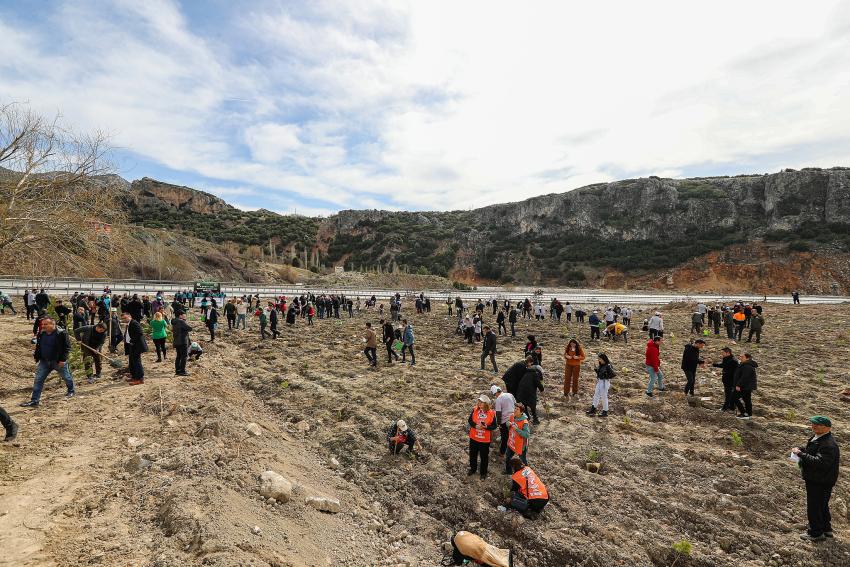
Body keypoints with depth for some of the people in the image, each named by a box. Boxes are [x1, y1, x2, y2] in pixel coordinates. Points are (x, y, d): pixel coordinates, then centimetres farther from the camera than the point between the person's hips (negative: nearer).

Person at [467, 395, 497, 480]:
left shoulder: (491, 413, -13)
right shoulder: (474, 410, -9)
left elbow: (494, 426, -7)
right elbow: (470, 420, -3)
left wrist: (486, 427, -25)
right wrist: (475, 426, -22)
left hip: (485, 440, -2)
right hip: (474, 438, 2)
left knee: (484, 456, 11)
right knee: (473, 454, 19)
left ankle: (483, 473, 32)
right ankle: (473, 469, 42)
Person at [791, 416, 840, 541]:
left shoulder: (828, 445, -27)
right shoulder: (817, 438, 5)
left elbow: (819, 462, -35)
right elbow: (812, 451, 21)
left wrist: (800, 454, -31)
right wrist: (801, 449, 1)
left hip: (820, 482, -10)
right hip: (815, 480, 10)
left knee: (814, 507, 2)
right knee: (822, 506, 24)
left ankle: (816, 533, 16)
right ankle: (826, 529, 40)